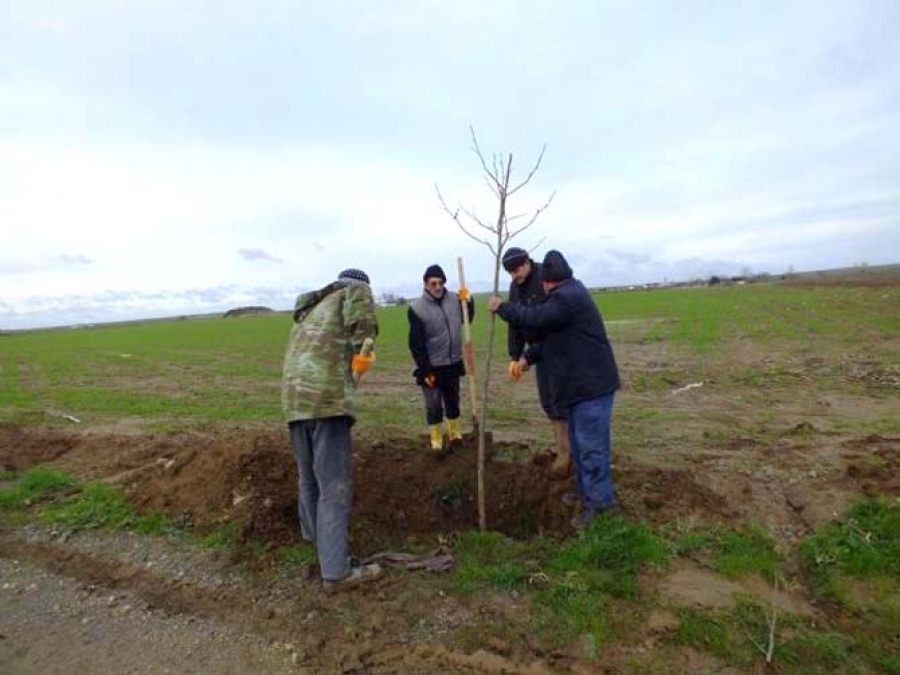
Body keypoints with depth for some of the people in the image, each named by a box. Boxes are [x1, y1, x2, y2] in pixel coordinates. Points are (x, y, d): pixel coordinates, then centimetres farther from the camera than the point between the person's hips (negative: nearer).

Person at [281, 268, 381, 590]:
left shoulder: (309, 310, 31)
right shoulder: (354, 291, 9)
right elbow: (362, 318, -14)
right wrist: (361, 353, -2)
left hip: (294, 397, 8)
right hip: (329, 396, -8)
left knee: (309, 475, 25)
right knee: (335, 484, -5)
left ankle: (313, 533, 45)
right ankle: (335, 571, -1)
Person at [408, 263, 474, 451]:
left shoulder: (455, 299, -3)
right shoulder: (416, 308, -15)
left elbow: (467, 319, 14)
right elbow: (416, 343, -14)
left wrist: (468, 301, -3)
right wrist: (424, 370, -15)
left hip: (453, 363, 4)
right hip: (431, 366, -4)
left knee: (453, 401, 18)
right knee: (434, 405, 4)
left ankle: (455, 433, 36)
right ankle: (436, 439, 20)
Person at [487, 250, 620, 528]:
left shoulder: (568, 297, -18)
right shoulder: (569, 295, 18)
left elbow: (533, 319, -21)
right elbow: (551, 336, 22)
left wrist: (501, 307, -7)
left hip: (591, 384, -11)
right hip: (579, 383, 11)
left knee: (591, 444, -4)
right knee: (580, 443, 18)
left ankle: (599, 500, 5)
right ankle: (587, 491, 30)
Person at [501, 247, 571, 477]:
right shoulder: (515, 286, 5)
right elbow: (515, 322, 6)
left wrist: (528, 357, -24)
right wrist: (514, 356, -2)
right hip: (541, 349, 8)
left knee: (557, 398, -6)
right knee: (547, 399, 10)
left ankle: (565, 453, 6)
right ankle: (562, 445, 23)